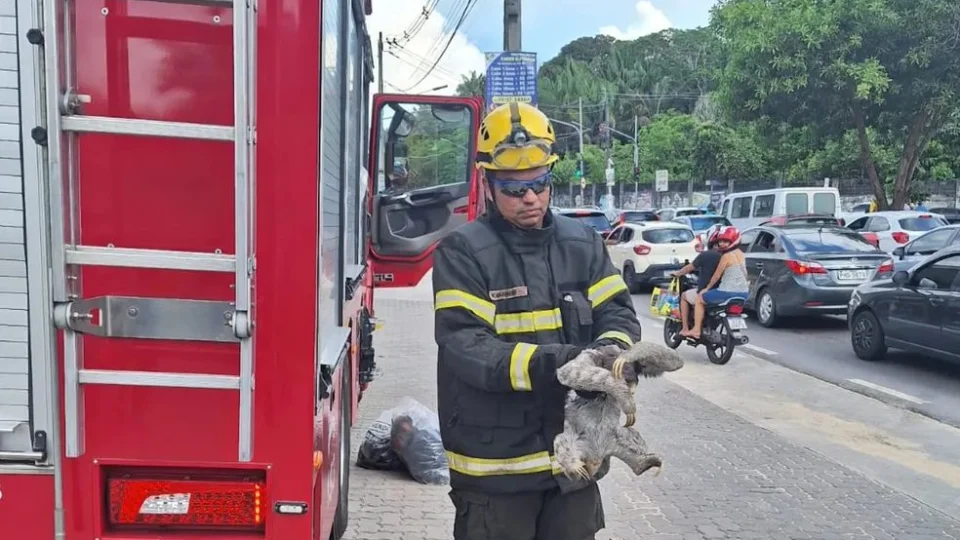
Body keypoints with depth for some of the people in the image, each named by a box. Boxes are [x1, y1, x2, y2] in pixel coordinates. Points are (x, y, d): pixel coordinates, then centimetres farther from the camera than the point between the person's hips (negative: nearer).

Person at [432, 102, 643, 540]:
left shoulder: (583, 242, 6)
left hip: (574, 456, 5)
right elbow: (465, 348, -19)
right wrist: (554, 363, -31)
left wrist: (610, 350, -21)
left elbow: (618, 312, 3)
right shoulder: (462, 252, -10)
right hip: (494, 463, -4)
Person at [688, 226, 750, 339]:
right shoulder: (740, 254, 11)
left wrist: (707, 288, 4)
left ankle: (696, 330, 0)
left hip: (728, 292, -9)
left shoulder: (727, 256, -13)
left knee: (699, 299, 5)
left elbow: (717, 275, -8)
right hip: (744, 293, 9)